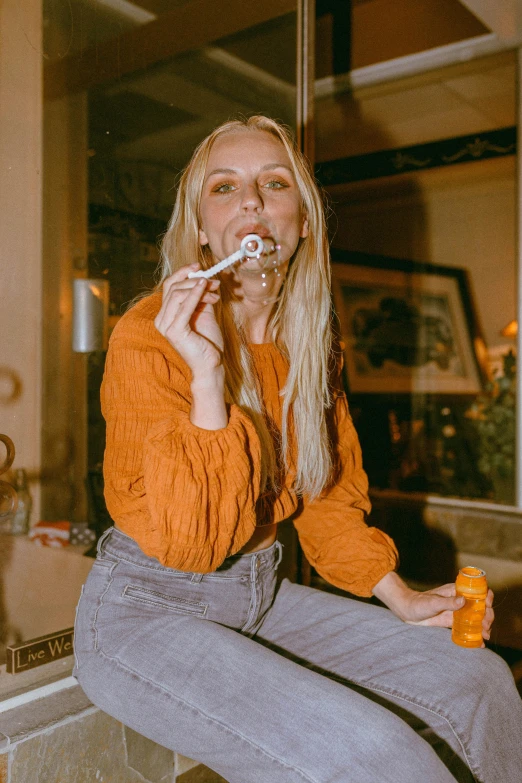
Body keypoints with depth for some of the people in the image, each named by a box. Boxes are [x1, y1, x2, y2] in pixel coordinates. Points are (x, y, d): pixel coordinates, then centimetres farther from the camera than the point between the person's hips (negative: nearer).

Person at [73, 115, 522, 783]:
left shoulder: (311, 340, 2)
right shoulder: (148, 339, -18)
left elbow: (326, 497, 12)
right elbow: (188, 543, -23)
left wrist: (400, 599, 2)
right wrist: (205, 373, -31)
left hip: (261, 595, 6)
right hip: (146, 611, -6)